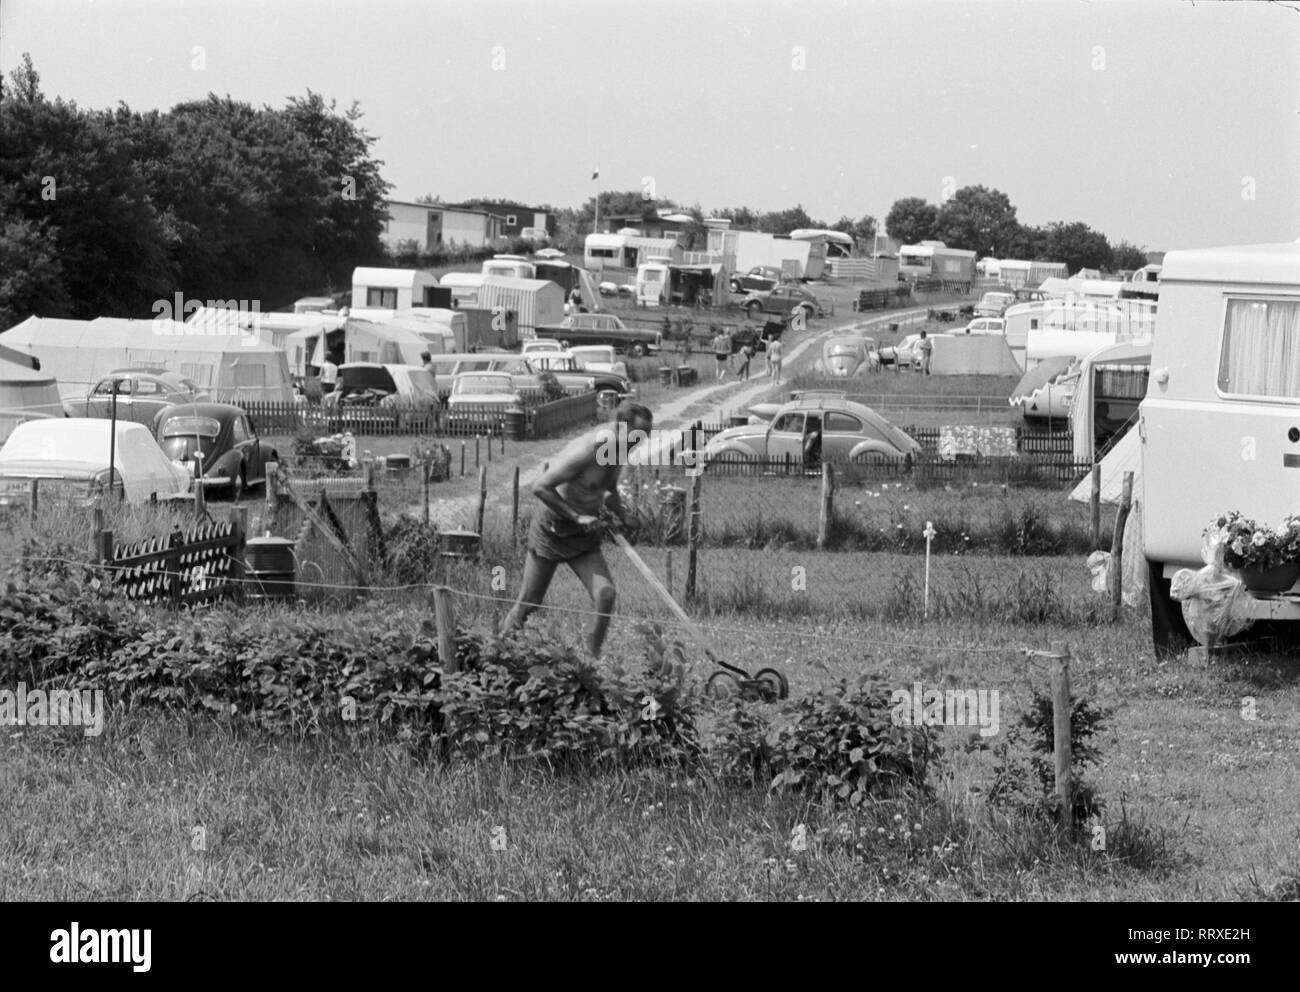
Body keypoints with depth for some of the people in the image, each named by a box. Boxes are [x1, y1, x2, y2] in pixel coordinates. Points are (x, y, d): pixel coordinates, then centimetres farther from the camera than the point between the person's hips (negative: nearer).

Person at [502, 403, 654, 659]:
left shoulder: (619, 452, 0)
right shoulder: (584, 452, -27)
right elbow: (540, 488, -27)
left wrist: (622, 516, 2)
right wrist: (576, 517, -27)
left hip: (584, 537, 6)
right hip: (551, 531, -6)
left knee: (605, 594, -17)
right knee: (528, 603, 4)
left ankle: (593, 655, -4)